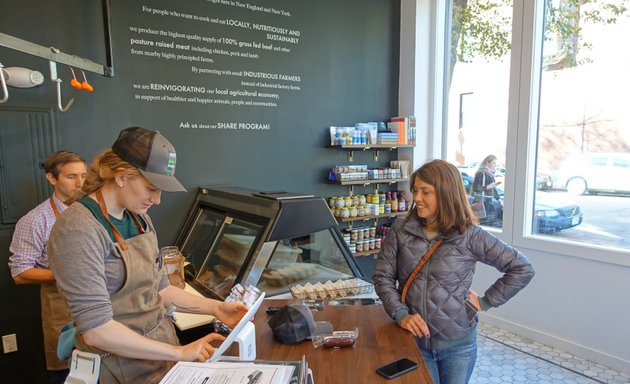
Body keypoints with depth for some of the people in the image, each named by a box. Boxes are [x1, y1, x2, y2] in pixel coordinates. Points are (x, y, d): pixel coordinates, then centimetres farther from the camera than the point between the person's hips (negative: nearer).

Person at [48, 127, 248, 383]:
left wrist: (215, 308, -4)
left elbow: (159, 290, 6)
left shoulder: (140, 219, 0)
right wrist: (179, 353, -22)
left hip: (161, 348, 7)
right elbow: (96, 330, -25)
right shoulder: (78, 229, -23)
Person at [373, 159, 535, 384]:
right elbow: (382, 277, -4)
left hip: (457, 342, -1)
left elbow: (522, 269, -6)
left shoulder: (469, 235, -12)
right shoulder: (400, 230, -7)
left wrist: (485, 302, -7)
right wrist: (400, 314, -16)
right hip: (414, 340, 1)